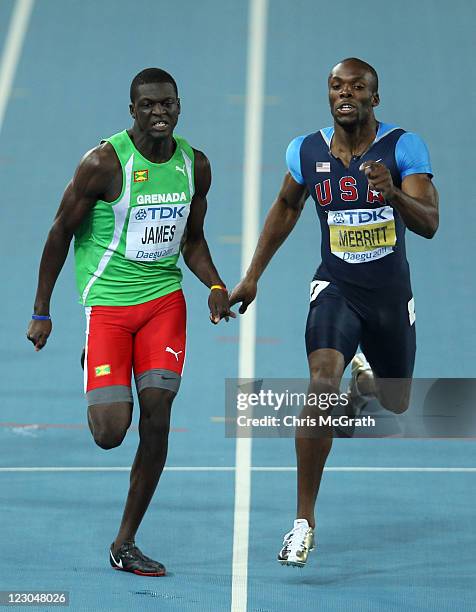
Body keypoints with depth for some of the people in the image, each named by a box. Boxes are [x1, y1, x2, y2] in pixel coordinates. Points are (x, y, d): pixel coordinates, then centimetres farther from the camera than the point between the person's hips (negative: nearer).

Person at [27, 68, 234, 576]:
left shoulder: (195, 166, 4)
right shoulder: (104, 163, -12)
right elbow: (60, 233, -5)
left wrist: (216, 287, -2)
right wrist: (41, 313, -5)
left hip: (165, 299, 4)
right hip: (106, 302, -4)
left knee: (156, 424, -5)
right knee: (110, 432, -11)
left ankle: (124, 546, 8)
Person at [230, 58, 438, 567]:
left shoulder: (404, 148, -12)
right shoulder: (307, 152, -3)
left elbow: (429, 224, -22)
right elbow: (286, 208, 16)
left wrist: (393, 194, -42)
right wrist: (252, 276, 15)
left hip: (391, 293, 1)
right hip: (336, 288, 0)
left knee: (395, 405, 17)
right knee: (322, 384, -25)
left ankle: (366, 374, 57)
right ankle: (304, 521, -21)